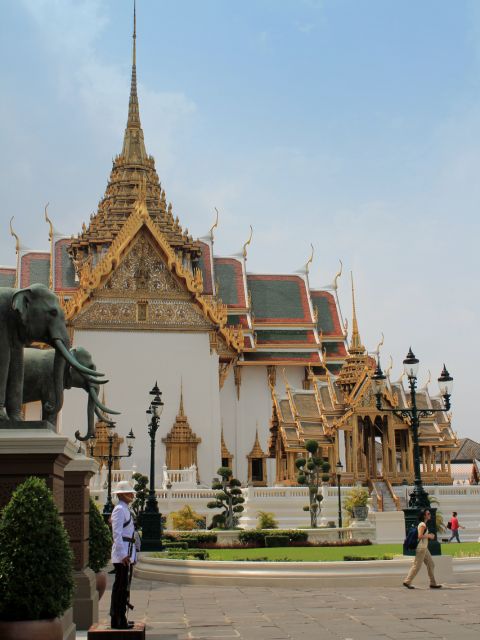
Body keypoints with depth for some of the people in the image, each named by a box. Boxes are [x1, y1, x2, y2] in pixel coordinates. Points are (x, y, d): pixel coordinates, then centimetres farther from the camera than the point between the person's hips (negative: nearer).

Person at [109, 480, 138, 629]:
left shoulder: (126, 510, 19)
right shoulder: (119, 509, -12)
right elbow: (117, 533, -19)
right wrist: (123, 554, -24)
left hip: (128, 553, 10)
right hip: (122, 554, -10)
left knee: (124, 587, 14)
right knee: (120, 586, -8)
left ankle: (120, 618, 22)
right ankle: (117, 621, -6)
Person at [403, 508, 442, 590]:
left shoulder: (423, 524, 14)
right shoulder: (423, 525, -16)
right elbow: (420, 536, -26)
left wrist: (429, 536, 11)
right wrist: (429, 536, -13)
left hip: (424, 548, 10)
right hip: (421, 548, -10)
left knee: (430, 565, 10)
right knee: (417, 566, -4)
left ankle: (433, 583, 14)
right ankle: (407, 582, 4)